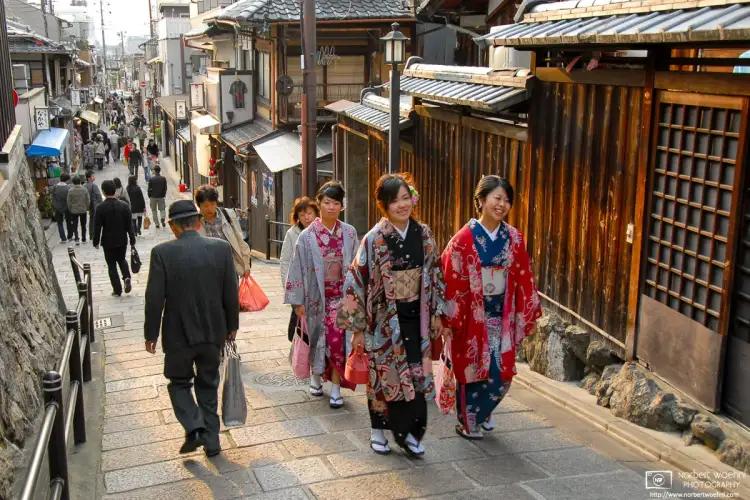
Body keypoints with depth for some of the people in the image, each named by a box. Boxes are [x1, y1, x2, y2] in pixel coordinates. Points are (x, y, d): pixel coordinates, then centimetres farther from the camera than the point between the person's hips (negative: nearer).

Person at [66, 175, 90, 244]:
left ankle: (76, 239, -8)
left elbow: (69, 202, -6)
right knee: (83, 225, 14)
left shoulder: (70, 191, -11)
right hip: (83, 210, 1)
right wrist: (87, 208, 11)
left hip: (74, 211, -1)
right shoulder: (84, 189, -7)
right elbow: (88, 200, -3)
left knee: (75, 225, 6)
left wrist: (70, 210, 7)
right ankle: (84, 239, 20)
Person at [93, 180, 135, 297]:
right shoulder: (124, 205, -6)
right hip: (122, 240, 3)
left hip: (108, 241, -3)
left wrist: (96, 242, 2)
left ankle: (117, 290, 9)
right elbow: (129, 225, -3)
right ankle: (126, 278, -1)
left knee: (112, 265, 8)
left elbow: (97, 227, -10)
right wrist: (132, 240, 5)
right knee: (121, 259, 24)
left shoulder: (100, 208, -14)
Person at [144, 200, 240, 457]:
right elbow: (231, 293, -2)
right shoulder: (221, 248, -7)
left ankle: (194, 427, 2)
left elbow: (154, 298, -12)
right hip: (213, 331, 3)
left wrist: (151, 334, 0)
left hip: (178, 333, -2)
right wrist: (231, 325, 11)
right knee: (208, 385, 18)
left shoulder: (162, 252, -14)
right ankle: (211, 441, 22)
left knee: (179, 382, 20)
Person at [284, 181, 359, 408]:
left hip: (341, 294, 1)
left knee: (337, 339, -7)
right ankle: (315, 377, 37)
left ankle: (336, 388, 5)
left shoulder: (349, 233, -1)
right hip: (317, 294, 0)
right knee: (318, 337, 12)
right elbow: (298, 268, -4)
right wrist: (298, 301, -4)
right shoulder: (307, 236, -7)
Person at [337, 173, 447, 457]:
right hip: (385, 318, -4)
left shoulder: (423, 234, 1)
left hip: (415, 316, 4)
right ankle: (378, 431, 25)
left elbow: (434, 275, 9)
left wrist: (436, 314, 9)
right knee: (384, 373, 7)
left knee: (416, 374, 6)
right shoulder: (375, 239, -12)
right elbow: (357, 281, -11)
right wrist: (358, 327, -10)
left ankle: (410, 432, 21)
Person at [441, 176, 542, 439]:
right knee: (472, 369, 7)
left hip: (502, 316, 4)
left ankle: (482, 413, 37)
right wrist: (449, 319, -11)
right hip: (472, 315, -4)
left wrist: (528, 312, 5)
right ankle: (467, 423, 28)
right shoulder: (464, 239, -13)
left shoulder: (513, 238, 0)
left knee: (502, 371, 9)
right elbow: (452, 279, -11)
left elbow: (524, 278, 5)